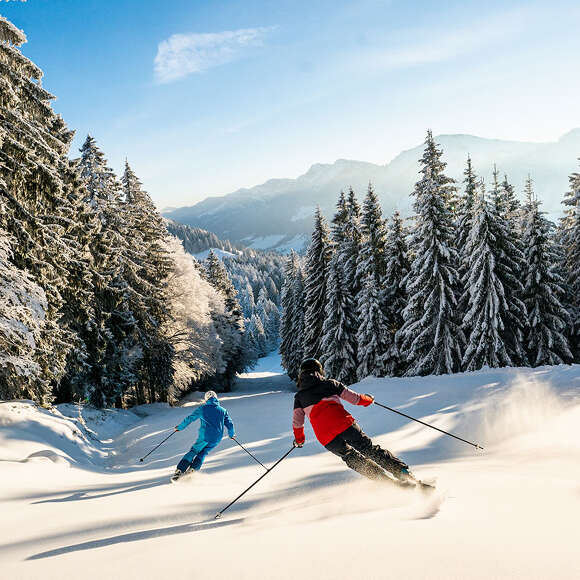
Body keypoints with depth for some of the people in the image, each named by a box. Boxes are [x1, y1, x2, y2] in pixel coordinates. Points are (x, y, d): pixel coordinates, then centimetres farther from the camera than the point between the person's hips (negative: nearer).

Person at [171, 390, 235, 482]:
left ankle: (179, 471, 1)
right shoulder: (223, 410, 14)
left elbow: (190, 419, 9)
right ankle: (193, 470, 0)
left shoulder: (202, 408, 7)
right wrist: (231, 435, 31)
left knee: (193, 451, 11)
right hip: (217, 438, 2)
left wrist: (180, 427, 21)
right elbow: (229, 424, 14)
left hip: (204, 436, -2)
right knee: (203, 453, 18)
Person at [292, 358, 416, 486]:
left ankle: (383, 479, 3)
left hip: (325, 436, 0)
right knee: (370, 449, 10)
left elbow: (297, 421, 16)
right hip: (344, 423, 0)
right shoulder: (329, 383, 17)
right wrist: (368, 400, 34)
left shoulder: (299, 396, 18)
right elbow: (353, 397, 15)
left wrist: (299, 439, 33)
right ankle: (401, 470, -2)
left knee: (352, 458, 15)